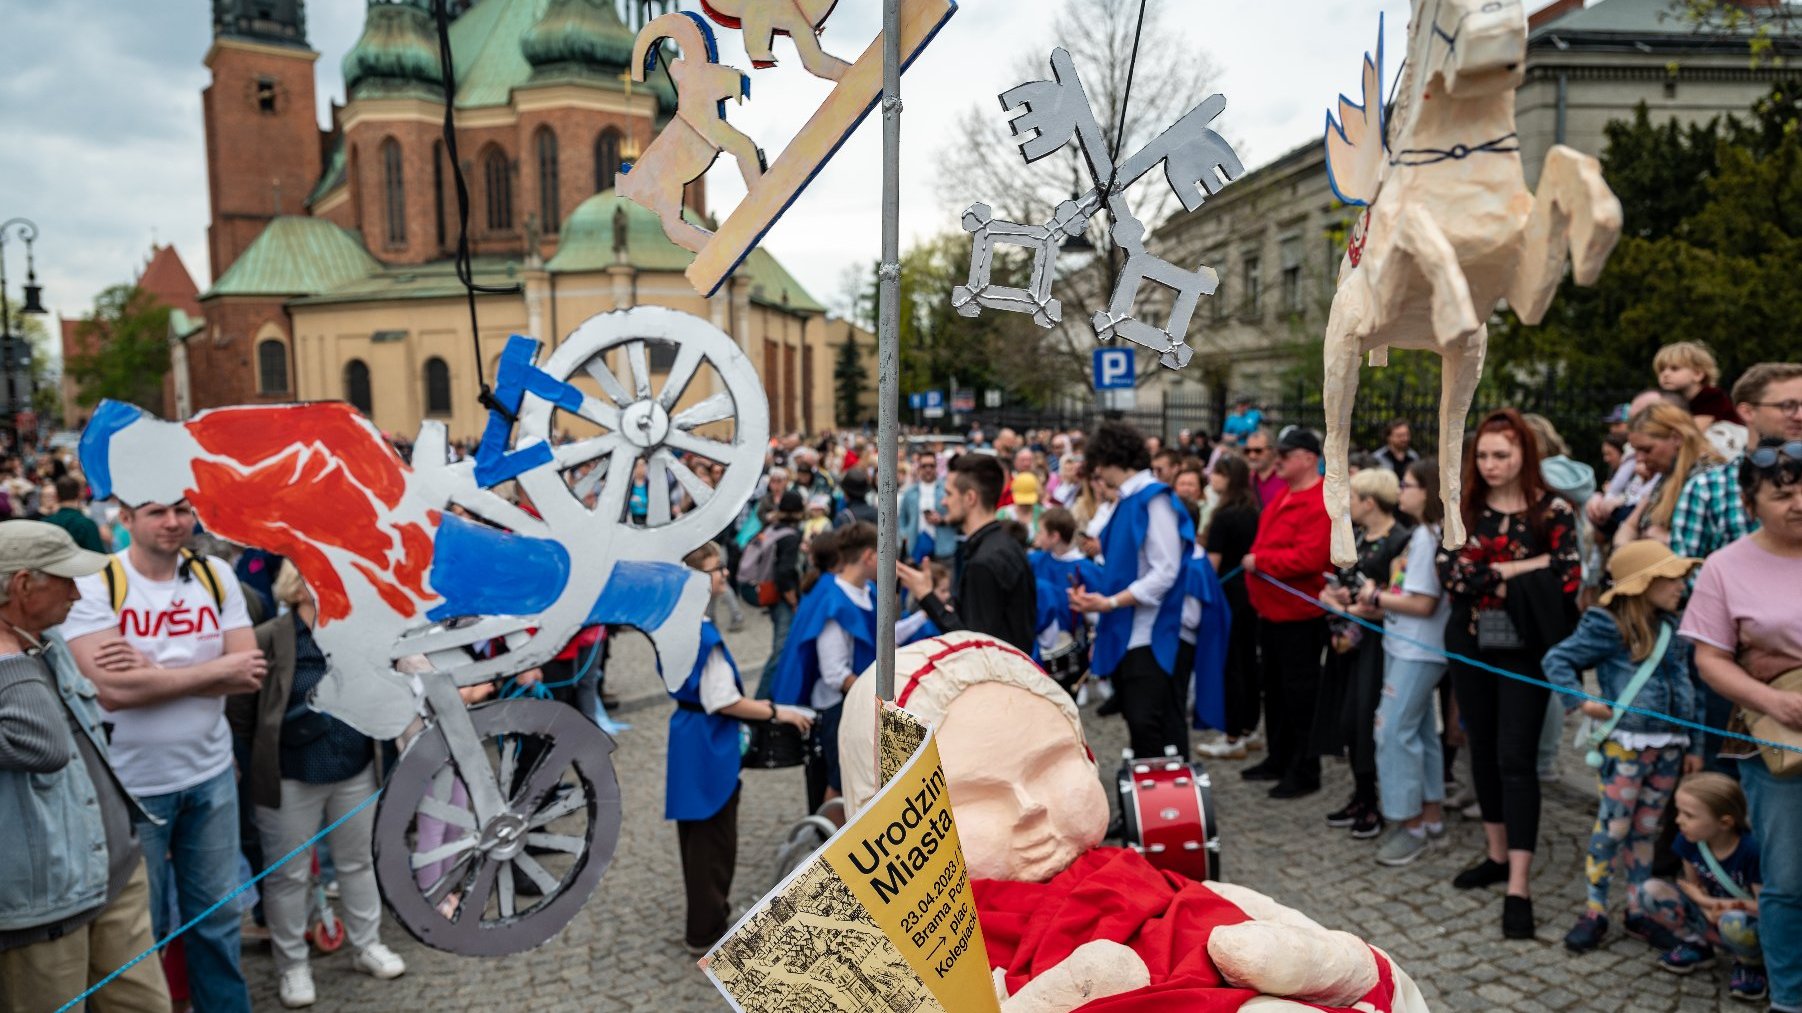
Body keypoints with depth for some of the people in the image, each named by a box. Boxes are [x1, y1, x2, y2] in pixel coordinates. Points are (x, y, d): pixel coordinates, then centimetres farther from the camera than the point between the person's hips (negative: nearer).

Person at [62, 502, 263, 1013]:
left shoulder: (216, 576, -1)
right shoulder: (94, 585, -12)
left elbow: (252, 674, -7)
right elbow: (113, 689, -23)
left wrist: (154, 673, -19)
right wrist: (219, 668, -16)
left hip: (211, 775, 3)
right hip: (132, 785, -3)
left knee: (217, 913, 16)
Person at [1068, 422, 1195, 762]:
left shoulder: (1155, 500, -12)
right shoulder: (1126, 501, 14)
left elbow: (1166, 572, -18)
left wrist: (1110, 602, -19)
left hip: (1153, 638, -8)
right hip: (1126, 637, 8)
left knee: (1150, 729, -8)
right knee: (1139, 725, 13)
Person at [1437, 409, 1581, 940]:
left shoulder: (1552, 511, -4)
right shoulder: (1464, 509, 4)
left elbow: (1567, 578, -13)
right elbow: (1449, 572, -7)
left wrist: (1492, 577, -15)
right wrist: (1519, 567, -14)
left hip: (1523, 648, -4)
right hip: (1470, 646, 4)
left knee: (1516, 758, -6)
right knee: (1483, 750, 14)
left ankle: (1518, 885, -3)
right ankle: (1497, 854, 30)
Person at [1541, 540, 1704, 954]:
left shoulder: (1673, 629, 9)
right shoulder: (1608, 628, -11)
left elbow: (1688, 688, 14)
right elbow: (1556, 660, -8)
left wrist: (1694, 746, 13)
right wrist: (1581, 702, -18)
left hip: (1668, 747, 6)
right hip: (1623, 745, -6)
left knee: (1645, 830, 13)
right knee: (1612, 828, -2)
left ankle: (1638, 910, 24)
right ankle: (1595, 911, 9)